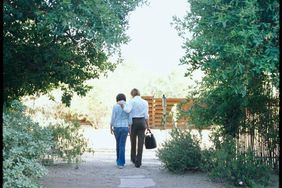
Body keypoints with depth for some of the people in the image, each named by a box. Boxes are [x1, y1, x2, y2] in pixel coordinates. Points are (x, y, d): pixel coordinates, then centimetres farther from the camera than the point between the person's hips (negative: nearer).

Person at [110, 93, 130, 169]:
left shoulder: (115, 106, -6)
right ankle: (121, 163, -8)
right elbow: (129, 119, 0)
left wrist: (111, 128, 4)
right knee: (122, 145, 1)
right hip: (125, 127, 0)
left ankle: (119, 160, 29)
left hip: (116, 127, 0)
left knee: (118, 143, 20)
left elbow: (113, 118, -7)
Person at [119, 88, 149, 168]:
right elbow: (146, 115, 2)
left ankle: (133, 158, 33)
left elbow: (127, 110, -23)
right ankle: (138, 162, -2)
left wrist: (122, 105, -7)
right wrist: (147, 125, 8)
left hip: (134, 122, -1)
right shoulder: (145, 102, 5)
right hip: (142, 122, 1)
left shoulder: (132, 101, -5)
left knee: (133, 141, 17)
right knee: (141, 142, 1)